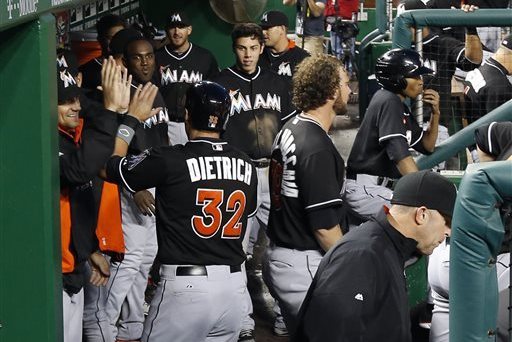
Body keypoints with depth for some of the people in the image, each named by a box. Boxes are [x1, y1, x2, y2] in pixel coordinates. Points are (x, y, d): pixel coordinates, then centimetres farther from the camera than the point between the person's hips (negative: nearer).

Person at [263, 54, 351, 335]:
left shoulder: (289, 130, 9)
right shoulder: (317, 149, -21)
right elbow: (324, 226, -21)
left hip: (278, 256, 10)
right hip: (304, 267, -10)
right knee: (323, 334, -3)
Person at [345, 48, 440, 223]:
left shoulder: (401, 107, 17)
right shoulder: (389, 102, -12)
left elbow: (427, 146, 23)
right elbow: (400, 154, -22)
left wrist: (435, 113, 7)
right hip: (363, 189, -10)